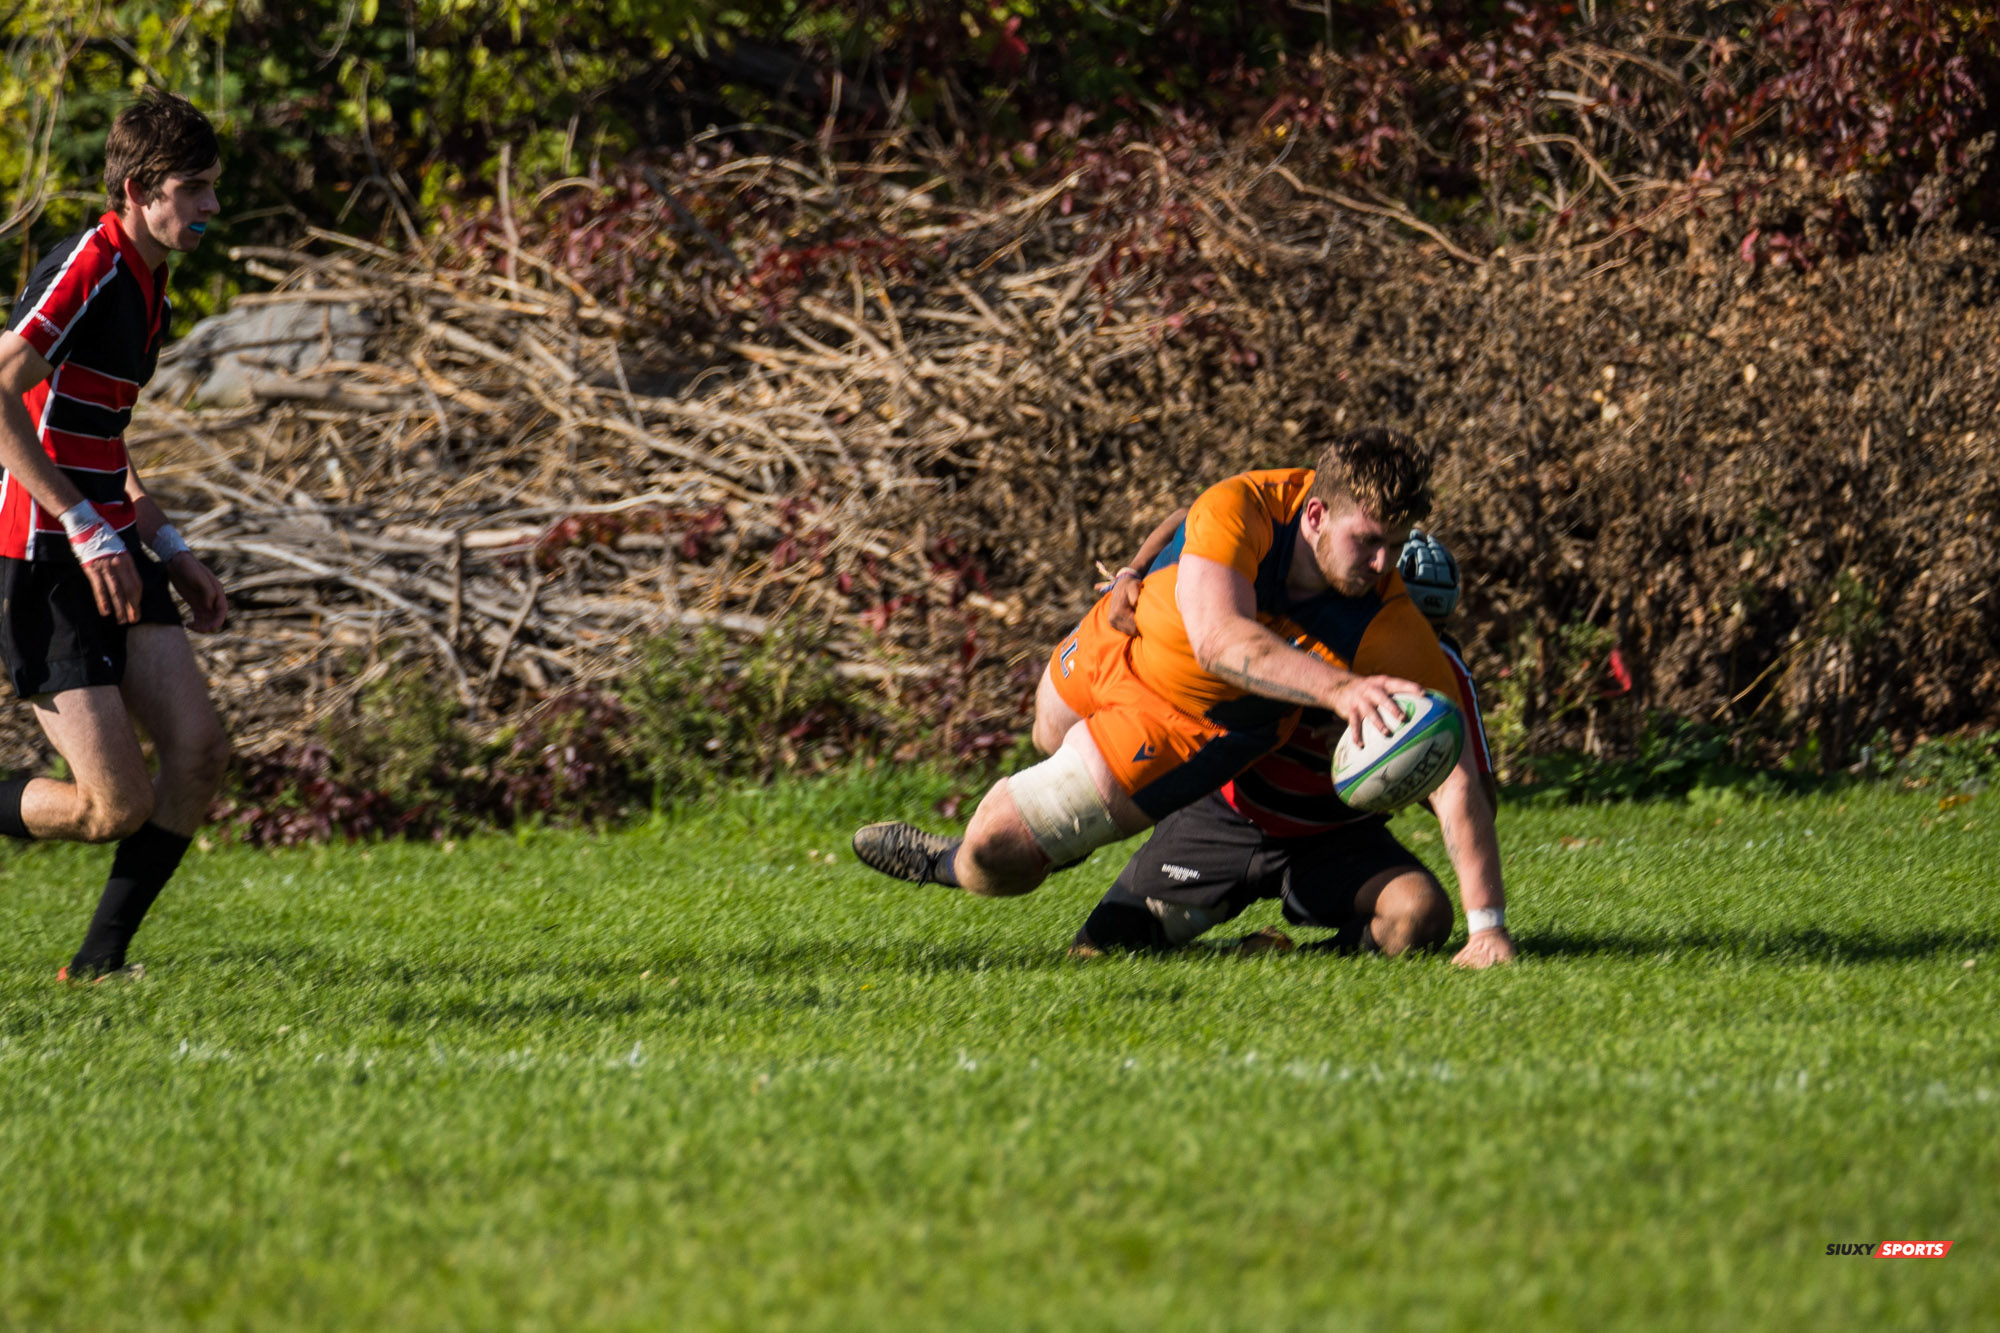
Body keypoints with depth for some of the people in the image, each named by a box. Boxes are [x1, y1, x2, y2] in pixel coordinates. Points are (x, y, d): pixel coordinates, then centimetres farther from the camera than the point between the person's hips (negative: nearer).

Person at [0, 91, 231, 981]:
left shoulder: (146, 283, 15)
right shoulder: (85, 268, -15)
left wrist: (170, 551, 20)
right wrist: (86, 531, -24)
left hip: (109, 552, 9)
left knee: (200, 753, -3)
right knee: (116, 803, -13)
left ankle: (100, 959, 7)